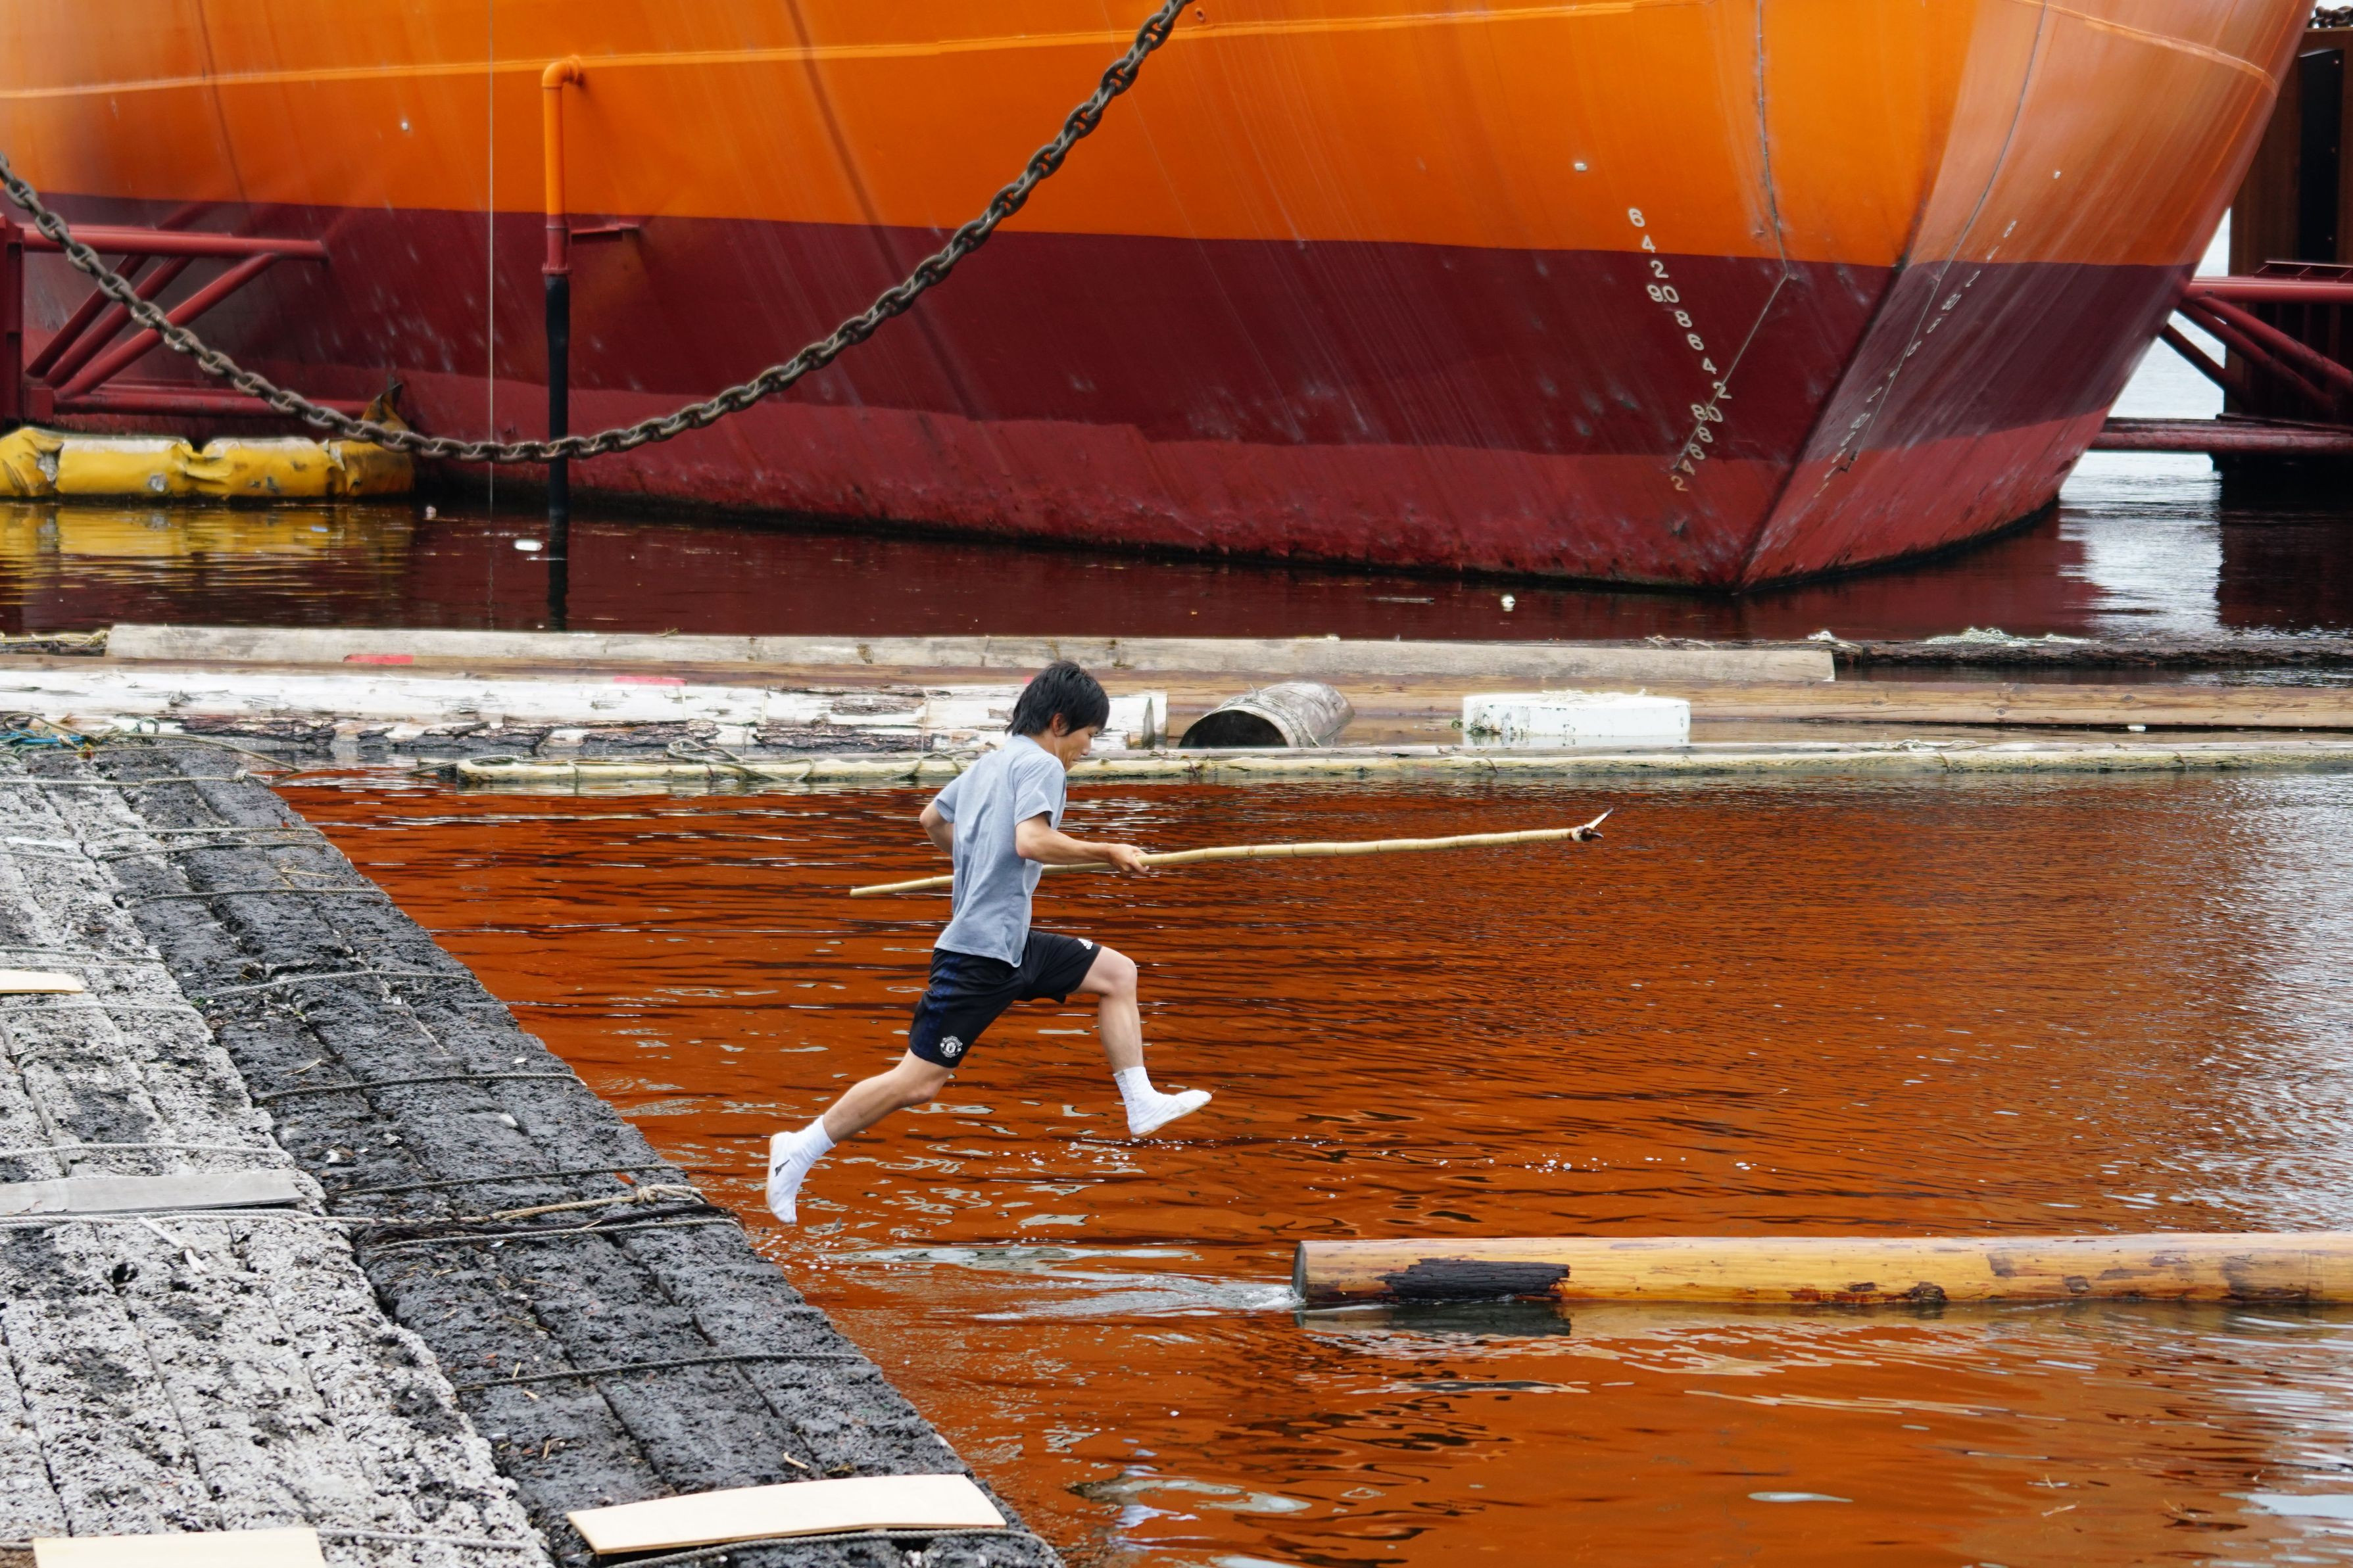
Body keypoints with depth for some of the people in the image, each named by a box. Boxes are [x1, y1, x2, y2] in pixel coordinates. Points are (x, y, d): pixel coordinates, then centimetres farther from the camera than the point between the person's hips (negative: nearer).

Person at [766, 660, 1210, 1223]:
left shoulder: (989, 764, 16)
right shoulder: (1041, 765, -11)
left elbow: (933, 820, 31)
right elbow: (1031, 840, -28)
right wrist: (1107, 853, -18)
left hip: (1011, 945, 10)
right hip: (980, 952, -10)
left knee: (1116, 974, 13)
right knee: (919, 1081, -7)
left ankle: (1141, 1106, 10)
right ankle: (799, 1151, 1)